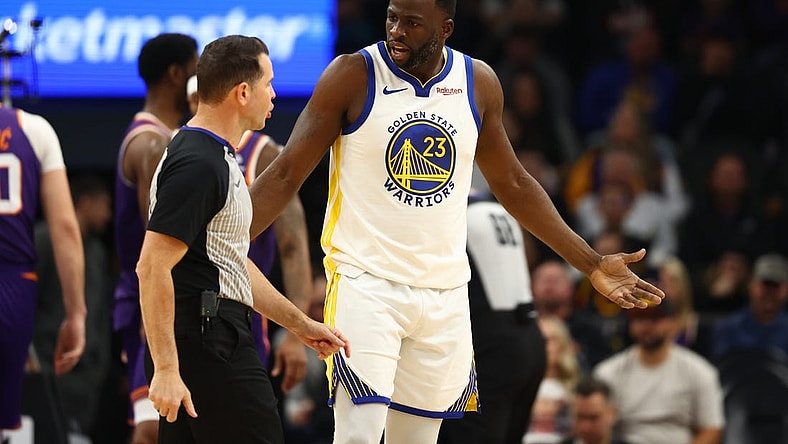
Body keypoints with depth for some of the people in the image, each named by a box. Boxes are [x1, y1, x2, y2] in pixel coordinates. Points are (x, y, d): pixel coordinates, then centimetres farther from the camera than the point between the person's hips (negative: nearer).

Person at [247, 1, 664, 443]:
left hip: (445, 293, 4)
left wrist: (593, 264, 17)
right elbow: (287, 175, -4)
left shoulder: (479, 83, 5)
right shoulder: (353, 75, -7)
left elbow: (511, 183, 17)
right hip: (366, 284, -4)